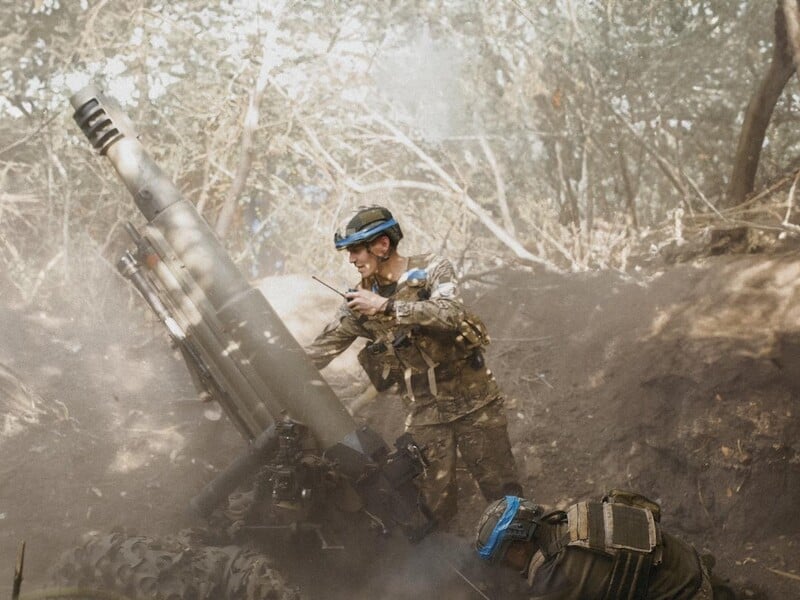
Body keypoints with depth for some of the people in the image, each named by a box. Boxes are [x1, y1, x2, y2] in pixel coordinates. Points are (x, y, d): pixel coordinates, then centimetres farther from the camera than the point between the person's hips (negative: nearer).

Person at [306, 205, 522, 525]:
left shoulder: (432, 270, -6)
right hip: (424, 413, 3)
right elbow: (322, 348, 6)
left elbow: (450, 314, -26)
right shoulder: (361, 298, 3)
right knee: (433, 506, -2)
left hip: (474, 401, -3)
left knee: (504, 496, 0)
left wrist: (386, 307, -30)